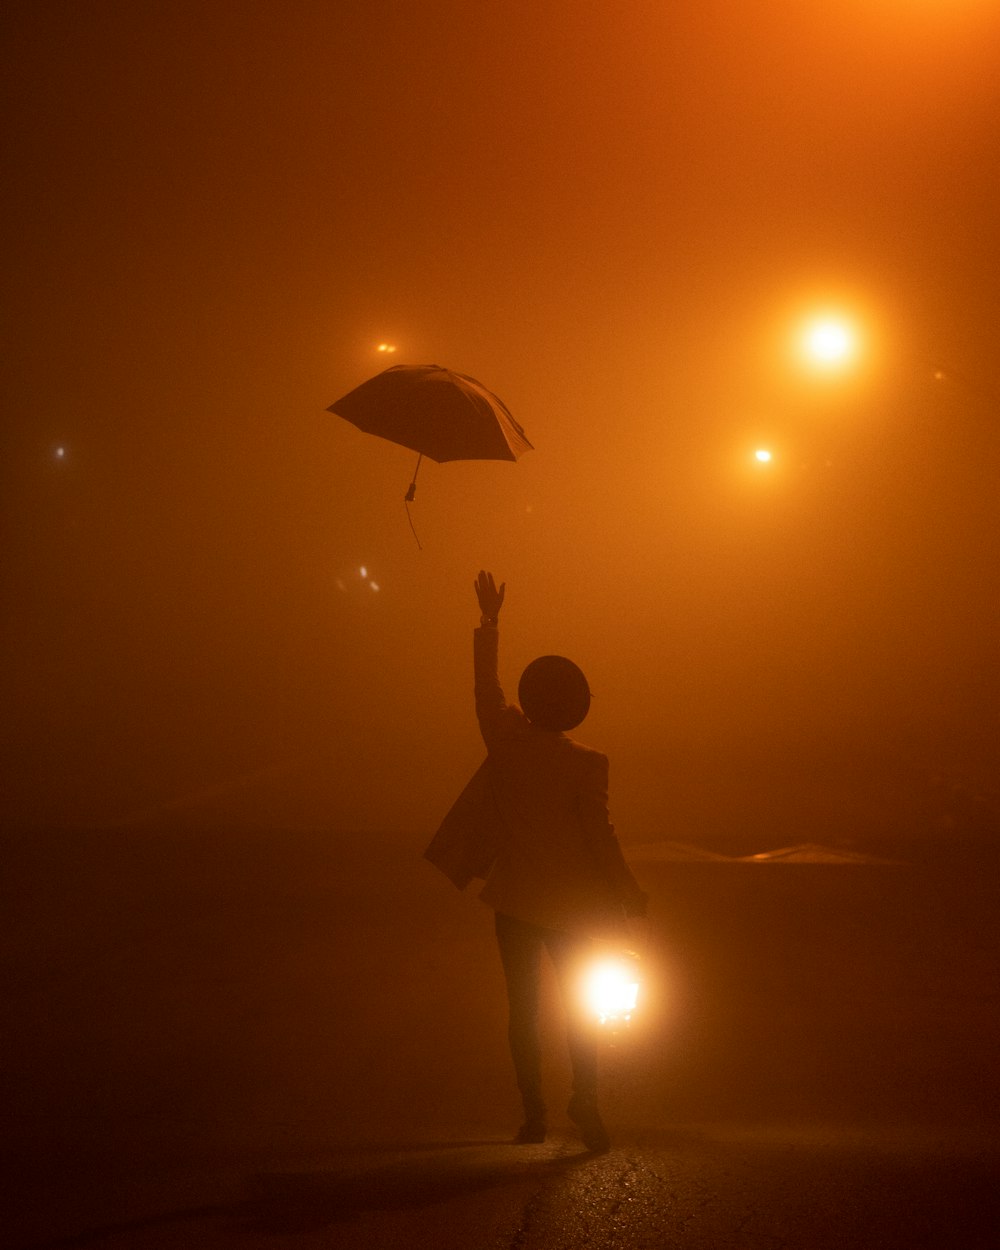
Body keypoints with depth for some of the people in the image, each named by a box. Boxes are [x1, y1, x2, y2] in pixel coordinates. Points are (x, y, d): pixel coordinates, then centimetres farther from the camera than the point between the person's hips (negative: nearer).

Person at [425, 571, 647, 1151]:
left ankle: (534, 1113, 11)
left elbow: (486, 684, 8)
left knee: (523, 1009, 11)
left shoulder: (506, 740, -8)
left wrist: (491, 619, 20)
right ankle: (588, 1105, 4)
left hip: (514, 901, 2)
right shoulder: (587, 764, -15)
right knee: (581, 1011, 12)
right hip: (572, 907, -2)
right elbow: (602, 835, -14)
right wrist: (626, 901, -3)